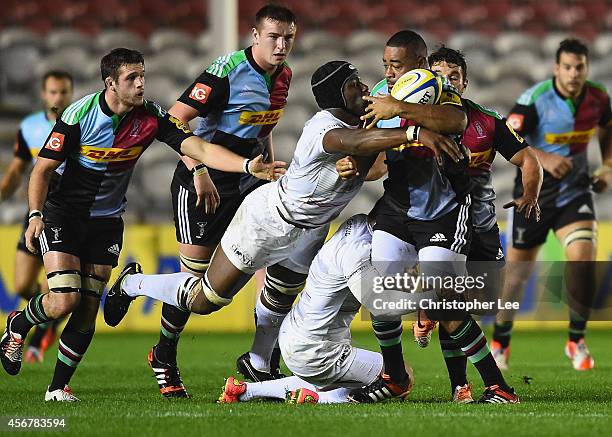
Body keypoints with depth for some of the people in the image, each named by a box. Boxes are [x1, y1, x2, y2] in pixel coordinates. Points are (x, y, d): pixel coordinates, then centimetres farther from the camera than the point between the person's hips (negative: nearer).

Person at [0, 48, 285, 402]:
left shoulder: (151, 117, -10)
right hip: (62, 216, -3)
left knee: (87, 310, -3)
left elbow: (198, 148, -17)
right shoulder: (79, 114, -18)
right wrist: (35, 215, -23)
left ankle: (59, 387, 10)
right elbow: (44, 168, -10)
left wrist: (249, 166, -32)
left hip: (107, 222, 3)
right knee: (64, 300, -17)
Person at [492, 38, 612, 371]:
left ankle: (576, 340, -3)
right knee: (519, 270, 6)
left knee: (583, 256, -20)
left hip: (576, 190, 2)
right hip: (534, 191, -2)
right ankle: (500, 342, 28)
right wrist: (544, 158, -32)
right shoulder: (535, 99, -18)